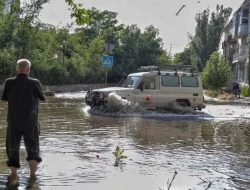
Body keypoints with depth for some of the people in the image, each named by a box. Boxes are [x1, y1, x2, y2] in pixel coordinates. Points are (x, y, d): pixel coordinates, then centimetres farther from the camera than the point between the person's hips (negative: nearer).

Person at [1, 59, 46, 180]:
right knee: (32, 147, 8)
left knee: (12, 147, 17)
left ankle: (14, 173, 22)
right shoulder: (34, 83, -11)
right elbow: (43, 98, 4)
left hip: (13, 121, 1)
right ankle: (33, 173, -5)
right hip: (31, 122, -1)